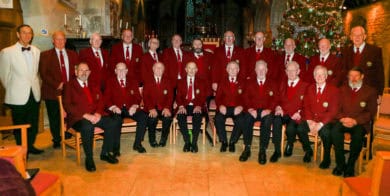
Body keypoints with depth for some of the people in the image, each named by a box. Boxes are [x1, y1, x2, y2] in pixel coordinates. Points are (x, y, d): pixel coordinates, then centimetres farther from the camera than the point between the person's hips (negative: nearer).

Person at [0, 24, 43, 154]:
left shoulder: (36, 51, 6)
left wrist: (36, 86, 10)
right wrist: (12, 91, 5)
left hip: (34, 95, 4)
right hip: (18, 96, -4)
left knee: (34, 124, 12)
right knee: (19, 125, 8)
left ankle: (30, 146, 30)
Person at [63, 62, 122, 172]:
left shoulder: (93, 86, 22)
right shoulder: (69, 86, 6)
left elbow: (100, 101, 14)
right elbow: (67, 105, -6)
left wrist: (98, 113, -9)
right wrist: (85, 115, -19)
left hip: (95, 116, 5)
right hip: (78, 118, -5)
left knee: (114, 123, -21)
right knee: (87, 127, -37)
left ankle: (105, 153, -5)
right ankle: (89, 159, -19)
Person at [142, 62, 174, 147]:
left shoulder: (167, 81, 13)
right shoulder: (148, 82, 9)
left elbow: (170, 96, 3)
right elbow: (145, 97, -1)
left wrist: (167, 108, -16)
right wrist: (151, 108, -19)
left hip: (164, 108, 1)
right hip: (151, 109, -1)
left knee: (168, 117, -30)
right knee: (152, 118, -32)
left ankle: (163, 140, -11)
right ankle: (152, 141, -10)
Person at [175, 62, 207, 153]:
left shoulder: (202, 82, 14)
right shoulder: (180, 82, 17)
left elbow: (203, 96, 4)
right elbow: (178, 96, 6)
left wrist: (199, 106, -17)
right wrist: (181, 106, -15)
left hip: (196, 107, -1)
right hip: (184, 106, 1)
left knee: (198, 117, -33)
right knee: (180, 116, -31)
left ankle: (194, 142, -23)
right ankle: (187, 142, -19)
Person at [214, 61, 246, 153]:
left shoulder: (242, 83, 14)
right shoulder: (222, 82, 16)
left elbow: (244, 98, 6)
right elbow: (218, 97, 8)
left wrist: (241, 106, -15)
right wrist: (220, 105, -13)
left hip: (237, 108, 0)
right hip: (224, 108, 1)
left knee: (241, 121, -31)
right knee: (218, 119, -31)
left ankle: (232, 142, -10)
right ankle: (223, 141, -12)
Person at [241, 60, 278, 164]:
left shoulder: (272, 84, 16)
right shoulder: (249, 82, 17)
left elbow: (274, 99, 5)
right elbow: (246, 98, 7)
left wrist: (269, 109, -15)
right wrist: (250, 108, -12)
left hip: (266, 111, -1)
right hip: (252, 110, 1)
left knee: (267, 121, -34)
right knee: (247, 119, -32)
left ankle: (263, 150, -29)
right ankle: (247, 149, -26)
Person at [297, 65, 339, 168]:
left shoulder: (333, 90, 0)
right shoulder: (310, 88, 12)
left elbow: (333, 111, -8)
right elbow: (306, 106, 7)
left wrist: (320, 124, -20)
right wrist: (309, 121, -11)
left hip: (326, 121, -3)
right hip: (311, 120, 3)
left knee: (325, 132, -35)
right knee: (299, 128, -25)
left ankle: (326, 158, -8)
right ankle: (308, 151, 2)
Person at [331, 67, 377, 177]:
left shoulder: (370, 91, 7)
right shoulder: (343, 90, 16)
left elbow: (371, 113, -1)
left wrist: (355, 121, -16)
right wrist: (342, 118, -11)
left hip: (360, 123, -2)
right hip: (343, 121, 2)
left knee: (357, 135, -35)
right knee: (335, 131, -31)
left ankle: (350, 166, -17)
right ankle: (340, 164, -20)